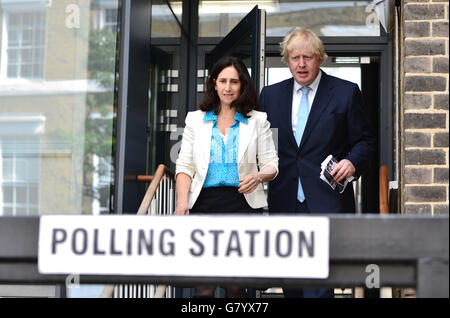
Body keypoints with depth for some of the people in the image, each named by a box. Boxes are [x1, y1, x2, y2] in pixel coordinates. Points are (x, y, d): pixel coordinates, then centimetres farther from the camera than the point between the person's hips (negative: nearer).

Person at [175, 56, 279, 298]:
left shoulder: (257, 121, 11)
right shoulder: (196, 119, 14)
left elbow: (271, 164, 11)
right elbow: (185, 165, 9)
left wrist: (259, 177, -12)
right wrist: (182, 202, -6)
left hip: (243, 204, 0)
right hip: (205, 203, 0)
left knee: (236, 286, 0)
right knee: (204, 286, -7)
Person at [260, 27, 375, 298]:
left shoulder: (346, 92, 2)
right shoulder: (271, 95, 12)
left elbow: (365, 140, 5)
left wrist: (353, 161, -15)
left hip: (326, 204, -4)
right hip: (284, 203, 4)